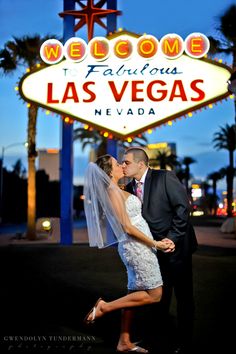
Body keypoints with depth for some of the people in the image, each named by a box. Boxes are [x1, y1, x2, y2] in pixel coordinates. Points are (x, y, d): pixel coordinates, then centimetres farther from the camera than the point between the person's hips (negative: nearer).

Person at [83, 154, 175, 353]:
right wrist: (156, 244, -13)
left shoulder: (115, 191, 13)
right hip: (137, 247, -9)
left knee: (136, 294, 13)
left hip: (135, 247, 9)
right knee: (154, 294, -4)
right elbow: (127, 228, -19)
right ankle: (105, 307, -1)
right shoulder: (113, 192, -16)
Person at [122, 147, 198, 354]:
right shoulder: (130, 188, 4)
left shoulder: (165, 177, -15)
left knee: (183, 296, 6)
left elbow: (183, 207, -18)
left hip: (177, 245, -5)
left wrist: (172, 238, -21)